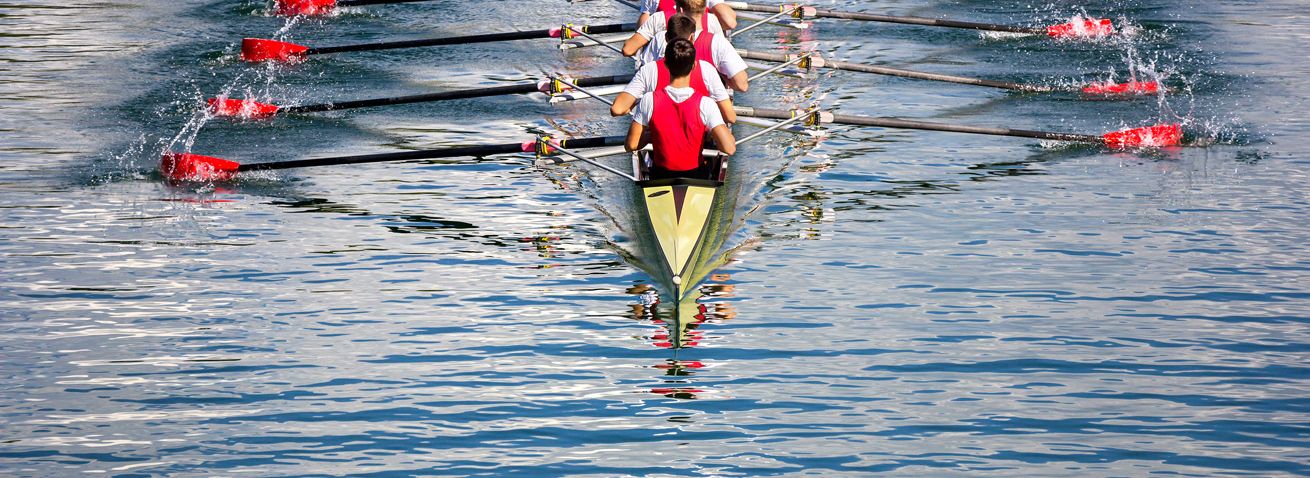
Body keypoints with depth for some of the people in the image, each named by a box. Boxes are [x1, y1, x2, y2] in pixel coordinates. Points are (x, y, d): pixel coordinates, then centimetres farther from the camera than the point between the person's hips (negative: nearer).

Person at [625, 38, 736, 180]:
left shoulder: (649, 101, -15)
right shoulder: (704, 104, -19)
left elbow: (631, 145, -10)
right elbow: (729, 148, -23)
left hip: (661, 177, 1)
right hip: (696, 177, -1)